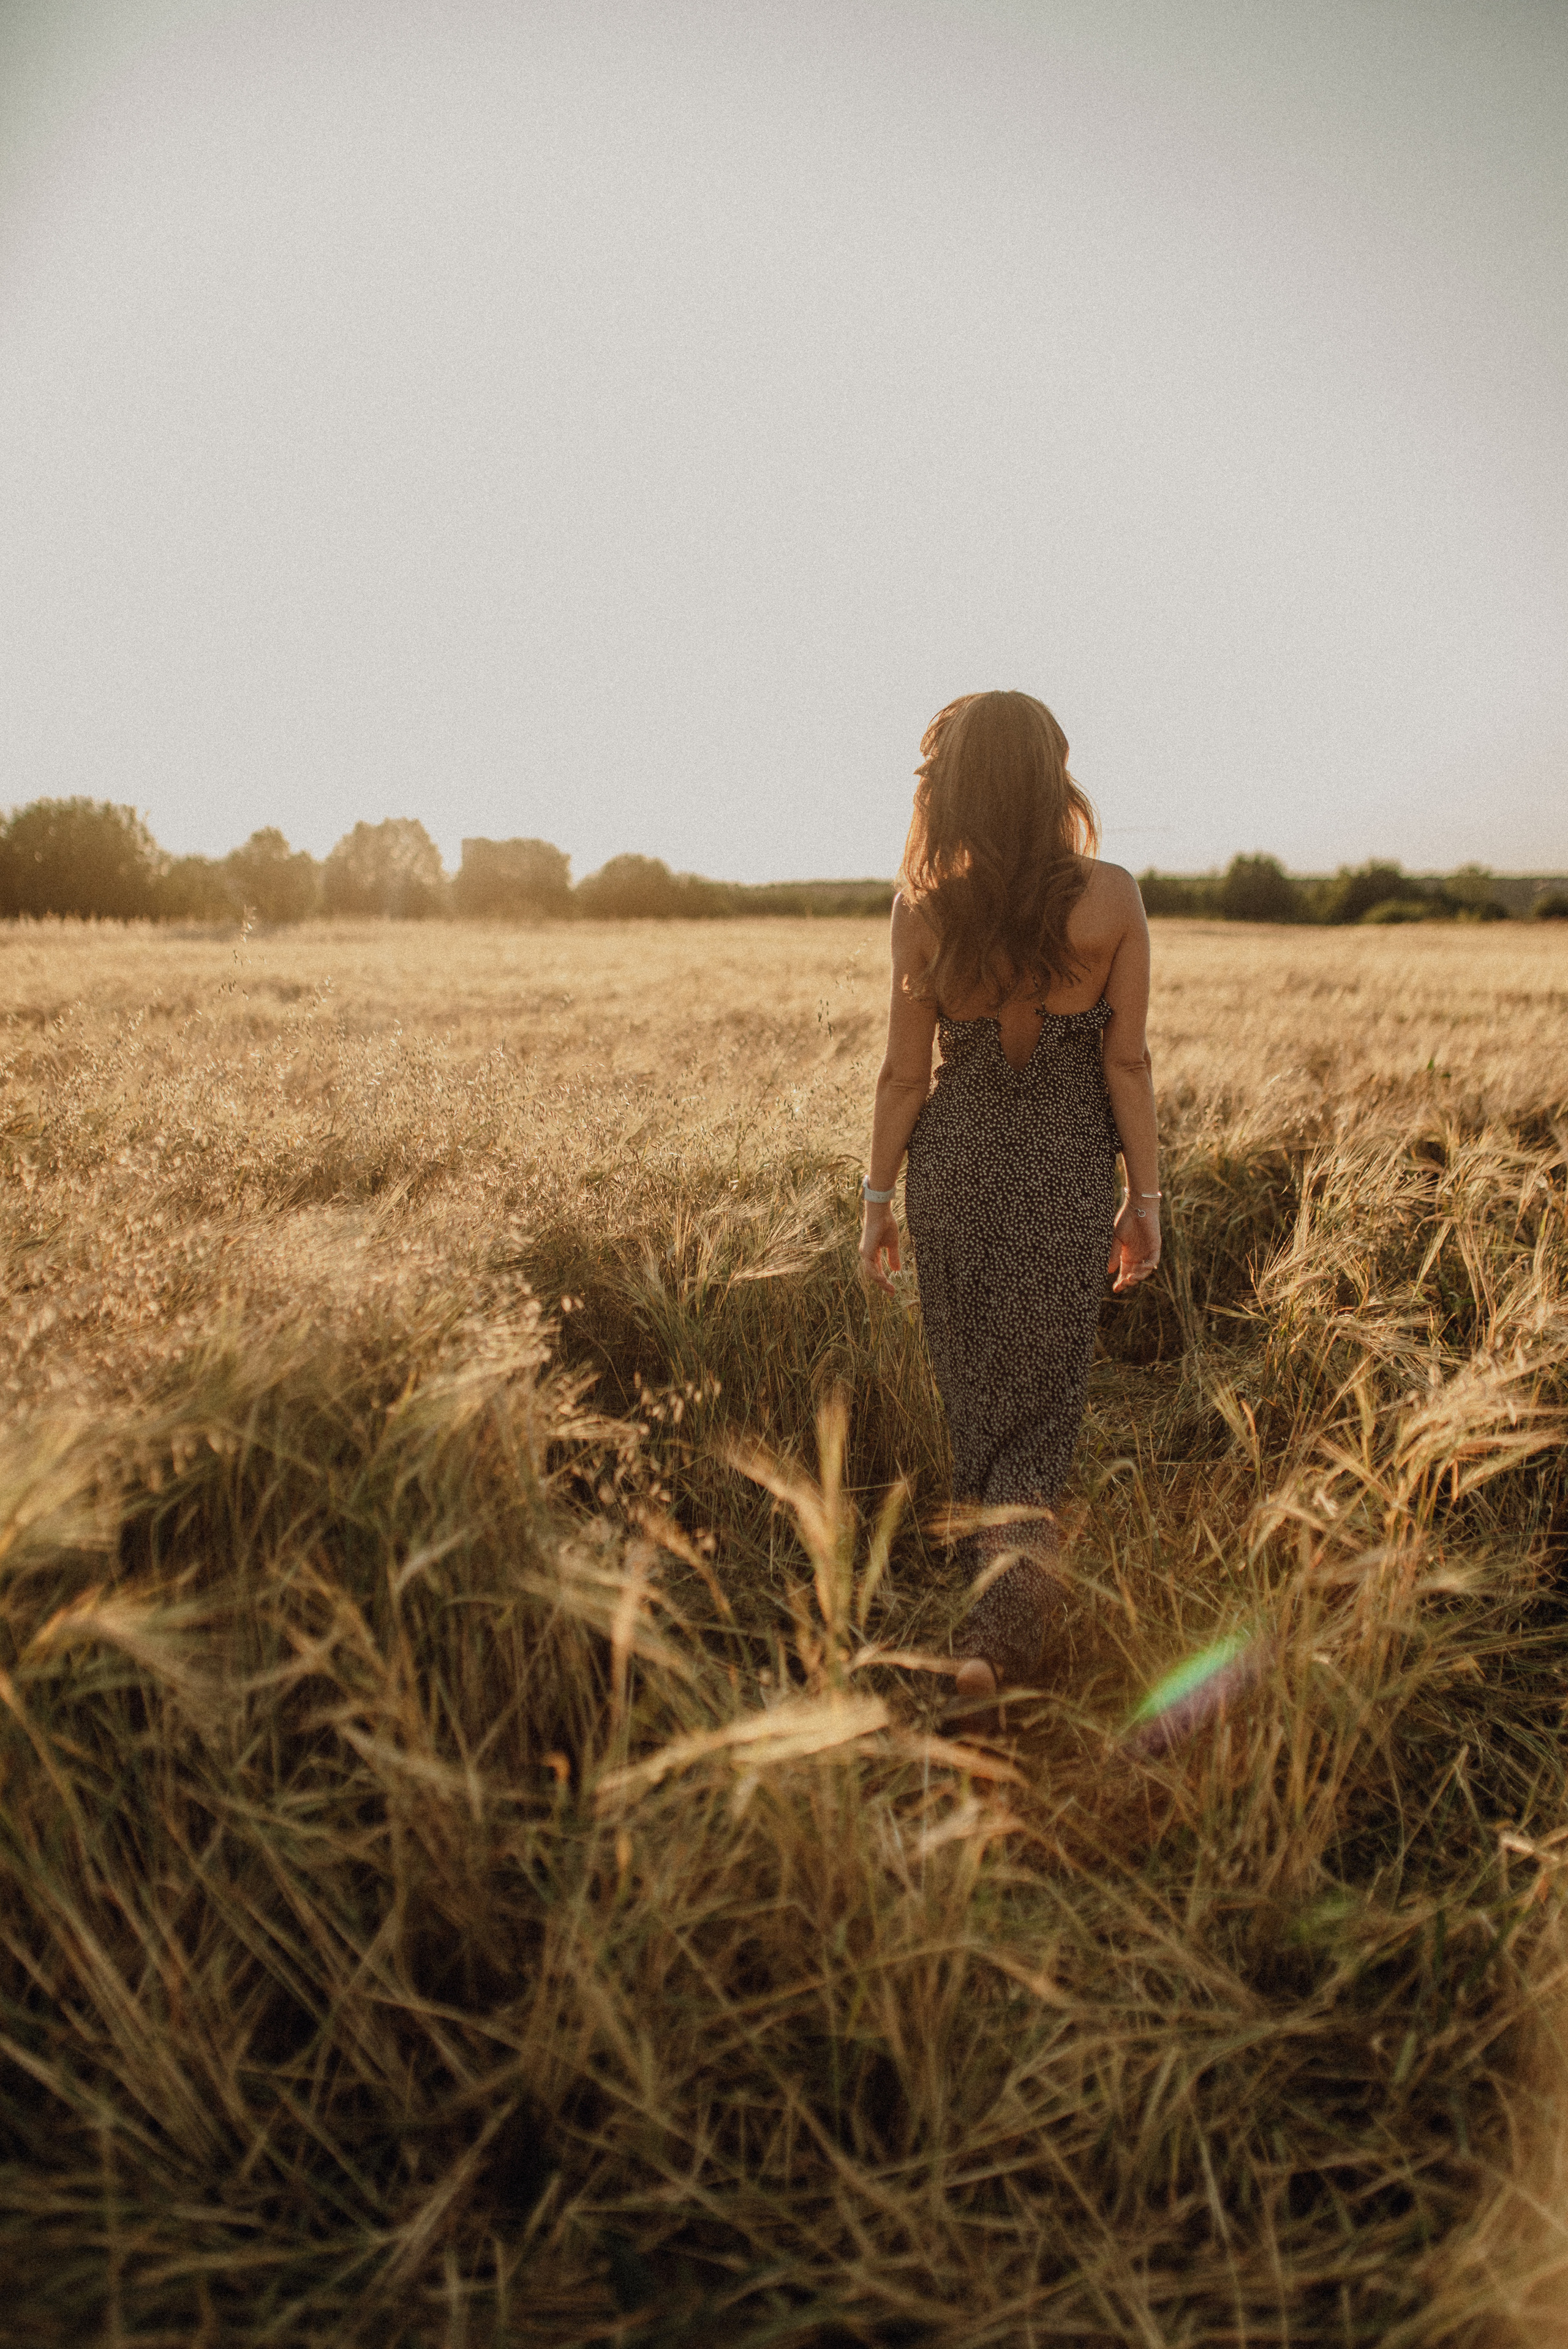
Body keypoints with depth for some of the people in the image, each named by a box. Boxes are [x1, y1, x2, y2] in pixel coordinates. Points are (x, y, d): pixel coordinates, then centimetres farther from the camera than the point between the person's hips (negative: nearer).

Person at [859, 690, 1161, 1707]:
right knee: (1041, 1399, 10)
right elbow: (1128, 1063, -6)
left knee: (975, 1387, 20)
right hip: (1071, 1168, -1)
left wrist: (879, 1196, 5)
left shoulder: (925, 905, -8)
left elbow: (906, 1072, -5)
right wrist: (1147, 1195, 3)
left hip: (955, 1157, 1)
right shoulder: (1111, 897, -9)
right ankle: (1002, 1618, -6)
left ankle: (1015, 1584, 36)